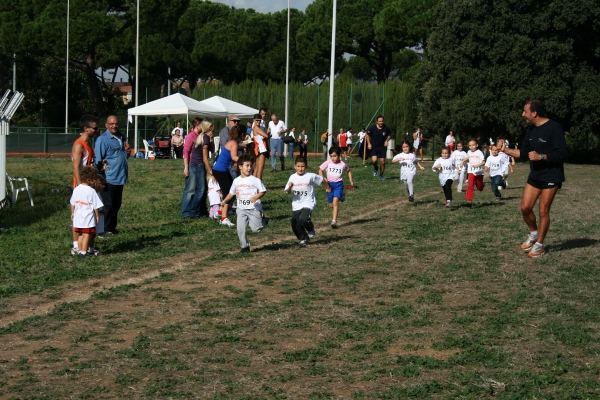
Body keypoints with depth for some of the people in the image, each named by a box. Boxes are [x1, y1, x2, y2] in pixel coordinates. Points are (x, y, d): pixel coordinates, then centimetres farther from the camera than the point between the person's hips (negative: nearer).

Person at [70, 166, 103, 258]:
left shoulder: (76, 189, 1)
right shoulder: (91, 191, -16)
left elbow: (72, 203, 10)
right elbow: (95, 206, -11)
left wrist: (72, 213, 22)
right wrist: (97, 215, 2)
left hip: (78, 217, 6)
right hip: (88, 218, -6)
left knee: (80, 234, 16)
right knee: (86, 235, 2)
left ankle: (79, 250, 21)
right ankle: (83, 252, 4)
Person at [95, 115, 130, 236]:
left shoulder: (120, 138, 16)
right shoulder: (102, 139, -10)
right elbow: (98, 159, -13)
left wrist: (127, 151, 7)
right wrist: (102, 166, -25)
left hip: (120, 178, 8)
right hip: (109, 178, -8)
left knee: (116, 204, 14)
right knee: (108, 205, -4)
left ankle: (112, 227, 24)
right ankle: (104, 229, 3)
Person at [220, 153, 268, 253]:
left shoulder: (255, 180, -7)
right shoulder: (236, 181, 8)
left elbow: (263, 191, -8)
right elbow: (232, 193, 21)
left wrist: (256, 197, -23)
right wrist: (225, 201, 13)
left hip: (254, 208, -4)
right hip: (241, 209, 4)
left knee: (256, 229, -8)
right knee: (240, 228, -4)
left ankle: (263, 221, 24)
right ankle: (245, 246, 9)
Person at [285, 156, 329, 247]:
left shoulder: (311, 176, -10)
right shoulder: (293, 177, 0)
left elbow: (322, 180, 4)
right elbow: (288, 192, 0)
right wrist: (289, 187, -22)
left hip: (308, 203, -4)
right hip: (296, 205, 4)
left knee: (303, 219, -28)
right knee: (295, 226, 2)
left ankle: (310, 229, 5)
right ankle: (303, 238, 29)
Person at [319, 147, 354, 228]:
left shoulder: (342, 164, -4)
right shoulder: (328, 163, -5)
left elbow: (348, 170, 15)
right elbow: (320, 170, 1)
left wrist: (351, 180, 5)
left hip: (339, 184, -3)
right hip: (330, 184, 3)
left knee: (335, 201, -23)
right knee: (331, 205, 11)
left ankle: (334, 221, -24)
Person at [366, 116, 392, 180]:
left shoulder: (386, 128, -7)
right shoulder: (373, 128, -11)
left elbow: (389, 135, 11)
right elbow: (367, 135, 4)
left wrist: (386, 141, -6)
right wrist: (369, 143, -5)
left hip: (382, 147, 2)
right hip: (374, 146, -2)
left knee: (382, 162, 1)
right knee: (374, 160, -21)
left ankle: (381, 175, 23)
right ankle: (375, 168, 14)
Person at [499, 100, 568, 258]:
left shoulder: (554, 128, -17)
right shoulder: (532, 129, 8)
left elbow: (562, 155, -21)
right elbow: (524, 152, 15)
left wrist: (541, 156, -27)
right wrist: (506, 150, 6)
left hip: (551, 177, -7)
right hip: (534, 175, 7)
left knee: (543, 211, -2)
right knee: (525, 207, 3)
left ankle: (539, 245, 10)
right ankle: (534, 233, 28)